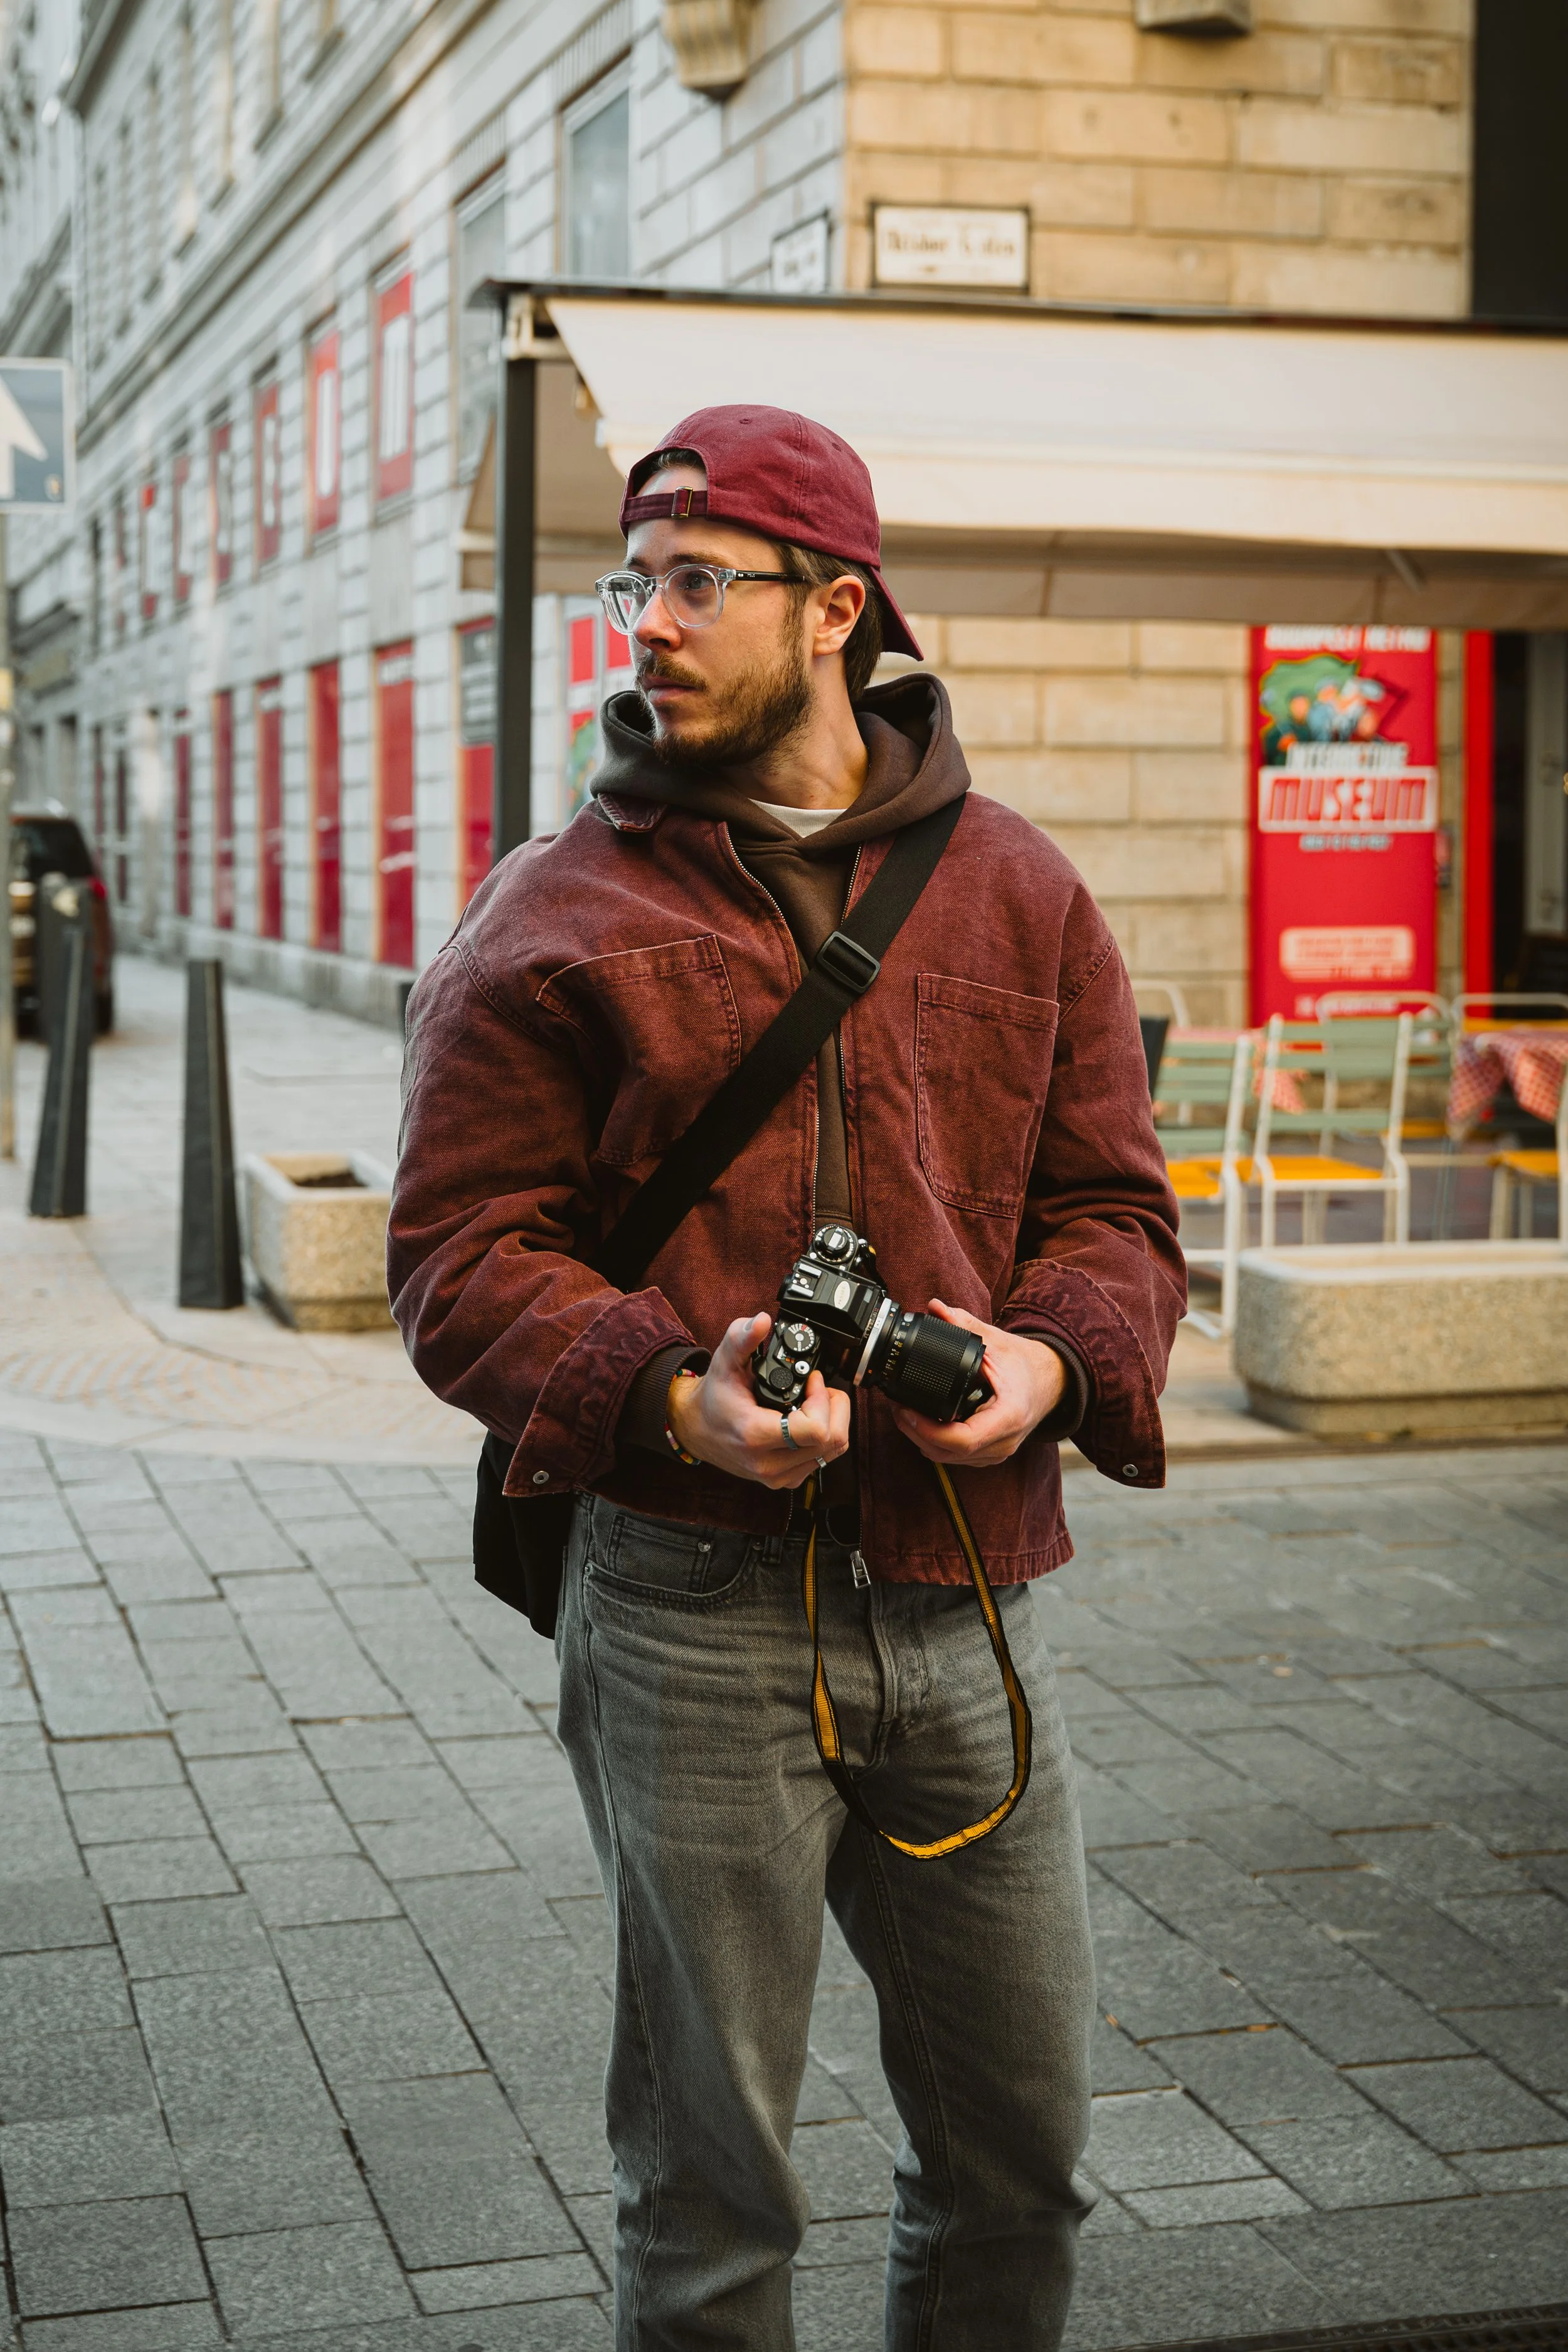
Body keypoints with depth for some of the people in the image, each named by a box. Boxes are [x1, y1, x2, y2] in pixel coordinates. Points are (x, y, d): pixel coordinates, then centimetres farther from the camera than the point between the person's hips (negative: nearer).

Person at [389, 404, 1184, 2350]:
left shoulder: (1016, 893, 9)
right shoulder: (556, 915, -1)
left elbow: (1113, 1206, 11)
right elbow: (460, 1257, -4)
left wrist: (1052, 1359, -11)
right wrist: (674, 1401, -21)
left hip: (970, 1597, 4)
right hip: (696, 1615, -3)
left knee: (1021, 2142, 16)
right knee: (710, 2184, 8)